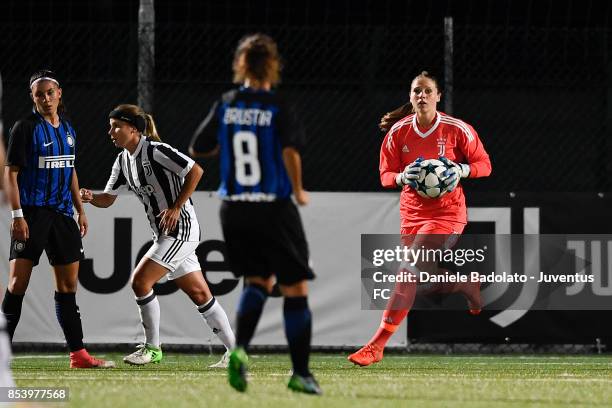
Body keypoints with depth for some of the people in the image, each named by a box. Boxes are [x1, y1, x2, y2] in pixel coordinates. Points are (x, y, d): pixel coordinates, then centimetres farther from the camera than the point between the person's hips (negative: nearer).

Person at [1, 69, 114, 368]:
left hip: (62, 214, 6)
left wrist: (80, 210, 19)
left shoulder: (68, 130, 14)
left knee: (68, 284, 8)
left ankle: (78, 354, 11)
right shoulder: (26, 128, -6)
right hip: (32, 213, -6)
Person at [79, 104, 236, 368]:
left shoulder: (155, 151, -16)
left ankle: (152, 348, -3)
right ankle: (234, 349, 16)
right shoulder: (123, 160, 11)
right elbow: (109, 198, 15)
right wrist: (90, 197, -7)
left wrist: (176, 208, -18)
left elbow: (196, 171, -17)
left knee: (140, 281, -13)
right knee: (199, 294, 10)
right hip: (164, 234, 9)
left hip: (181, 228, -9)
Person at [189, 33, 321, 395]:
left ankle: (240, 349, -4)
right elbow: (290, 151, -23)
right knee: (295, 288, 6)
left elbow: (198, 149, 9)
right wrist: (299, 191, -9)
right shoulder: (279, 108, -9)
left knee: (259, 281, 20)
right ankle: (301, 374, 7)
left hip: (234, 209, 4)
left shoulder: (225, 106, 3)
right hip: (274, 209, -4)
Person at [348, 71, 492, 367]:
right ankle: (468, 284, 43)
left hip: (447, 213, -5)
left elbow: (484, 164, 0)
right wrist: (403, 177, -19)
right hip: (411, 213, 5)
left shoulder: (457, 130, -8)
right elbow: (385, 175, 4)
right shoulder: (398, 132, 0)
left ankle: (378, 344, -19)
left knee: (410, 271, -19)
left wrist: (462, 170, -21)